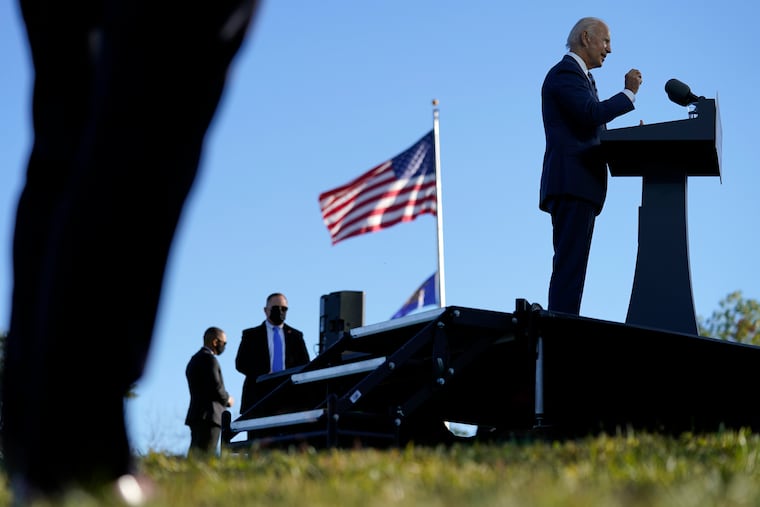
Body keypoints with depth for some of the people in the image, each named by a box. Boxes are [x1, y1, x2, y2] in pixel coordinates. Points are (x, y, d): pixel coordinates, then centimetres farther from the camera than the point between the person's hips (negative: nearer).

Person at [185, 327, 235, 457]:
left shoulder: (194, 359, 23)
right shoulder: (209, 358, -9)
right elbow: (215, 387, -18)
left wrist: (224, 398, 13)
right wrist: (227, 399, 0)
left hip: (195, 415, 10)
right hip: (208, 417, -10)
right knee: (204, 458, -13)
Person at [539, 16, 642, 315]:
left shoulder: (581, 78, 29)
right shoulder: (565, 72, -4)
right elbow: (592, 113, -20)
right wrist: (629, 93, -9)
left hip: (581, 188, 11)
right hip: (571, 183, -11)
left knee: (572, 268, 5)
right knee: (570, 266, -16)